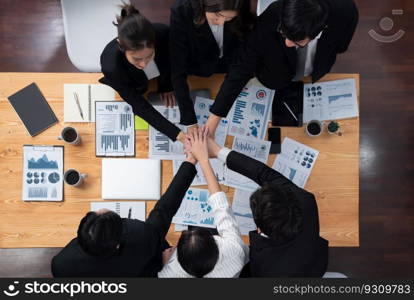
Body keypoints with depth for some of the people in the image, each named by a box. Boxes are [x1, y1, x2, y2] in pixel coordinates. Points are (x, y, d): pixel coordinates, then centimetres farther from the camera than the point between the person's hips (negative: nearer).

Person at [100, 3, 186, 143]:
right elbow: (141, 107, -40)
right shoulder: (111, 66, -47)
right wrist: (177, 134, -47)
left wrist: (166, 86, -3)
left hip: (158, 81, 2)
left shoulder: (162, 33, -40)